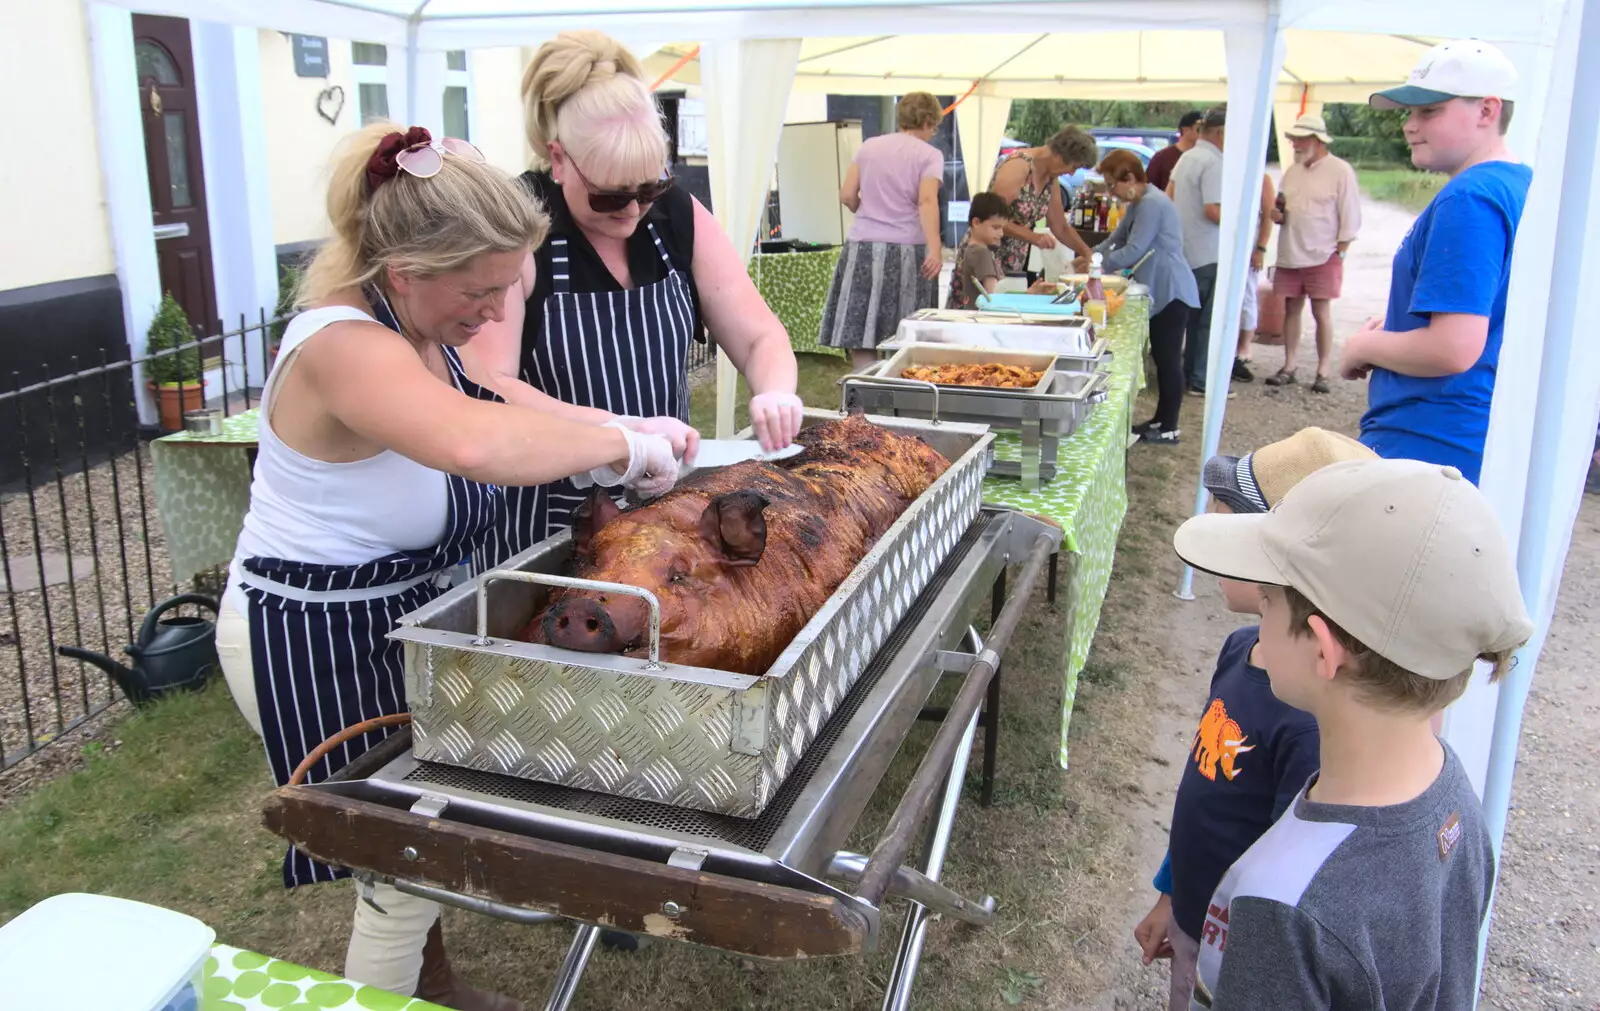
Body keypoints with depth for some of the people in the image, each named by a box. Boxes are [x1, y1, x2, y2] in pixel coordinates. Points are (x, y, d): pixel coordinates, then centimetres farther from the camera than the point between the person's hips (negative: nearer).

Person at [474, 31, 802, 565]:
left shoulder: (680, 216, -1)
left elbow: (759, 337, 1)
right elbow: (489, 386, -24)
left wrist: (775, 393, -21)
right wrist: (623, 430, -33)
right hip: (542, 519, -4)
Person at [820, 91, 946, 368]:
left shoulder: (869, 146, 10)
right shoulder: (929, 155, 0)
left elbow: (847, 195, 6)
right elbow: (927, 201, -15)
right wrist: (935, 250, -23)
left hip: (863, 245, 3)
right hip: (905, 250, -2)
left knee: (860, 332, 2)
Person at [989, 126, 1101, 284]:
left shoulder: (1051, 179, 7)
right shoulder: (1018, 166, -17)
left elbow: (1061, 228, 15)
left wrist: (1088, 255, 4)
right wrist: (1033, 237, -26)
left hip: (1016, 260, 8)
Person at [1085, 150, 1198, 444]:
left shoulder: (1152, 204, -18)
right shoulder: (1138, 204, 15)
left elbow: (1134, 250, -21)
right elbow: (1116, 239, 20)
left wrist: (1098, 265, -12)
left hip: (1171, 292, -11)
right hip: (1160, 291, 11)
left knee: (1168, 359, -4)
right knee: (1162, 358, 14)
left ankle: (1168, 428, 2)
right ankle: (1161, 421, 23)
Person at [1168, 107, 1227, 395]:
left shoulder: (1186, 157, 11)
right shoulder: (1214, 162, -17)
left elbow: (1169, 196, 21)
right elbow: (1213, 210, -24)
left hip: (1187, 250, 9)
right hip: (1209, 254, -9)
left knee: (1194, 316, 17)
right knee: (1211, 320, -3)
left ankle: (1190, 373, 24)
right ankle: (1202, 381, 1)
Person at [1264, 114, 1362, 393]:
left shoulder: (1340, 171, -7)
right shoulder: (1292, 171, 12)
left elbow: (1350, 217, -6)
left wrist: (1340, 252, -9)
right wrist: (1278, 214, -2)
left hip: (1322, 256, -5)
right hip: (1290, 254, 6)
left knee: (1321, 312, -2)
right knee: (1291, 309, 8)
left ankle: (1323, 372, 5)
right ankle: (1289, 367, 16)